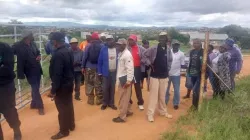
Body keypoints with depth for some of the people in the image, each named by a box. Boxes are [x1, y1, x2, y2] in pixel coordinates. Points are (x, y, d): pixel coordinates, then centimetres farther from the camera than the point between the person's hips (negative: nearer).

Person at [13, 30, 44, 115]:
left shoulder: (32, 43, 2)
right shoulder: (19, 46, -15)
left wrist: (39, 56, -9)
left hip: (37, 69, 6)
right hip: (30, 71, -6)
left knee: (36, 88, 16)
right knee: (35, 88, 0)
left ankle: (33, 104, 34)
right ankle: (40, 106, 15)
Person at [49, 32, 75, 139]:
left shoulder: (58, 54, -23)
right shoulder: (68, 52, 5)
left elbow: (57, 74, -25)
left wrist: (53, 90, -19)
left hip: (61, 85, -9)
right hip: (69, 83, 9)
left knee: (62, 108, 3)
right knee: (69, 105, 20)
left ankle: (64, 131, 16)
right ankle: (71, 125, 35)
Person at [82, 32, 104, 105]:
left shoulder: (88, 46, -5)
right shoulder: (102, 46, -5)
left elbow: (84, 57, -5)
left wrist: (83, 67, 2)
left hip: (89, 68, 0)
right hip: (99, 68, 0)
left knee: (89, 84, 11)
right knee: (98, 84, 10)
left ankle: (90, 99, 16)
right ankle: (99, 99, 16)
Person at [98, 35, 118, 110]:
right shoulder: (103, 49, -3)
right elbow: (100, 61, -2)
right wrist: (100, 72, -5)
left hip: (115, 72, 1)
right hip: (106, 72, -1)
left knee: (112, 88, 12)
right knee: (105, 88, 7)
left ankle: (111, 103, 24)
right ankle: (105, 103, 22)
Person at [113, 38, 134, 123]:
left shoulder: (127, 54, -18)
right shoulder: (121, 53, 12)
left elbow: (130, 68, -23)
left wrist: (129, 80, -26)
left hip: (125, 79, -9)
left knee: (123, 98, -1)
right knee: (125, 97, 20)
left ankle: (122, 116, 9)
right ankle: (128, 111, 34)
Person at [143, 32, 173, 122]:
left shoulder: (168, 50, 3)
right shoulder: (153, 49, -8)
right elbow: (145, 55, -3)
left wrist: (168, 69, 8)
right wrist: (150, 64, -8)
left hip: (164, 76, 4)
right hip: (155, 75, -4)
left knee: (162, 95, 14)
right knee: (153, 95, -2)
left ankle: (163, 111, 30)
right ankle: (150, 113, 6)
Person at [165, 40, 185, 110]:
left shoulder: (181, 54, -3)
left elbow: (182, 65, 0)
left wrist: (186, 66, -20)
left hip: (176, 74, -1)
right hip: (167, 74, 1)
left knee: (176, 90, 7)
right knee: (166, 89, 12)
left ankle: (176, 103, 23)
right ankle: (165, 102, 28)